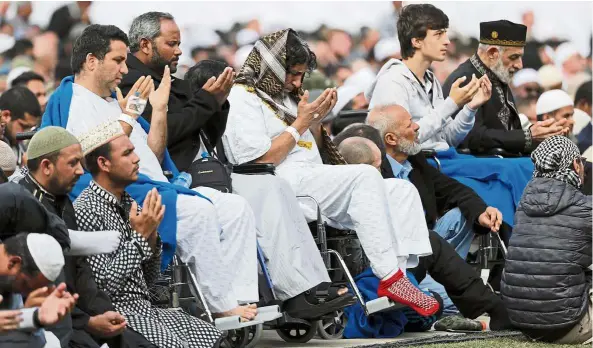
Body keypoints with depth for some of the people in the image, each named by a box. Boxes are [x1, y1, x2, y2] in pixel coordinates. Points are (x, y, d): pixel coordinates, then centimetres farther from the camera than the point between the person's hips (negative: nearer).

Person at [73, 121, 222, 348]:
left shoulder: (128, 204, 11)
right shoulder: (85, 210, -14)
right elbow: (103, 285, -20)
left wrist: (151, 236, -1)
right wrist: (140, 236, -15)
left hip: (143, 307, 8)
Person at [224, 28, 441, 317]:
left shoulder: (283, 95, 25)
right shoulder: (242, 99, -2)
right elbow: (260, 160, -14)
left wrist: (316, 120, 9)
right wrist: (301, 123, -7)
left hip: (314, 181, 10)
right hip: (284, 185, -10)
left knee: (402, 191, -6)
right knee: (366, 176, -29)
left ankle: (397, 277, -24)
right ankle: (389, 278, -32)